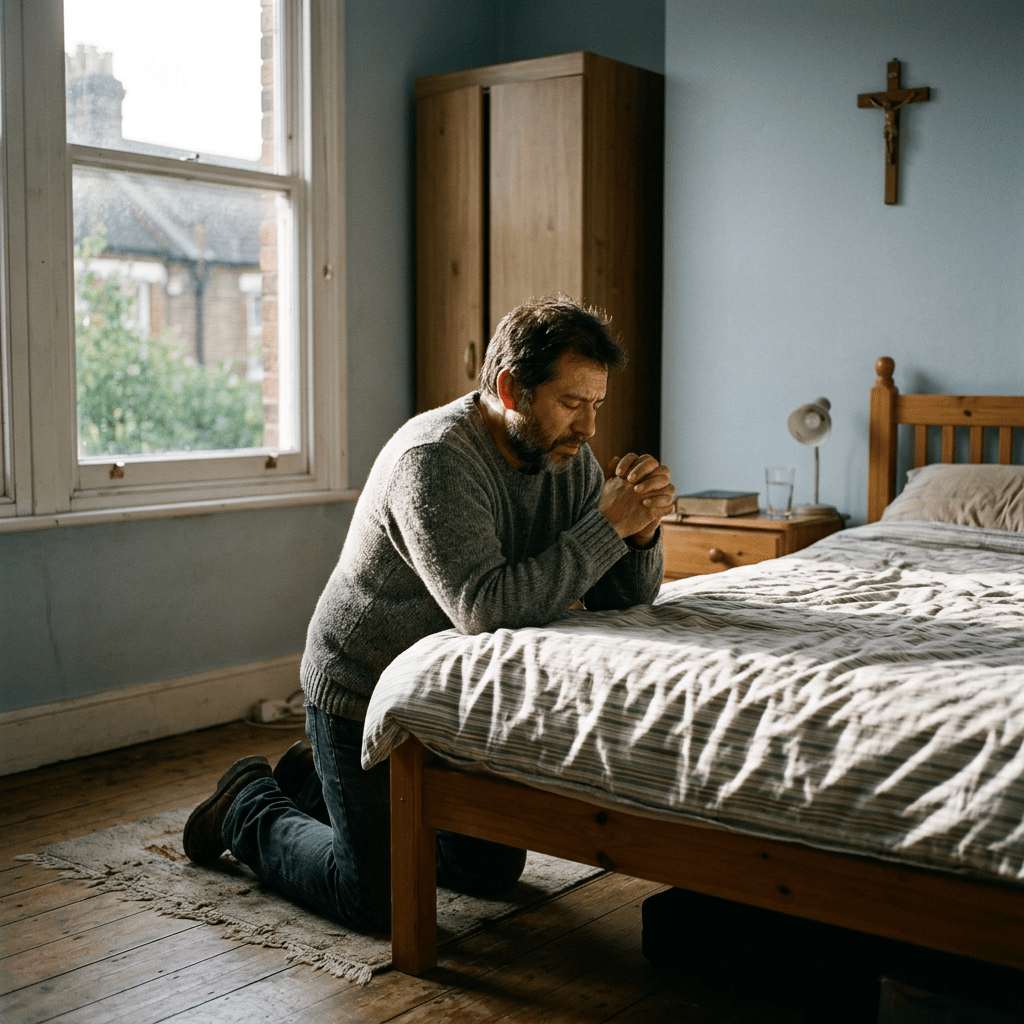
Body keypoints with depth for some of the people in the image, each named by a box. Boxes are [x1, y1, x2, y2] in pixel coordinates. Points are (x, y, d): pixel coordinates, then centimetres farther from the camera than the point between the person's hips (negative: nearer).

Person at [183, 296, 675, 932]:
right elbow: (486, 608, -40)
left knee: (494, 870, 17)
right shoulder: (435, 458, -29)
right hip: (365, 692, -8)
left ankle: (320, 783, 32)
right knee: (379, 899, -3)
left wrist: (641, 529, -26)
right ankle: (252, 808, 22)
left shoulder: (569, 457, -5)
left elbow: (623, 598, -5)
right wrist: (607, 526, -36)